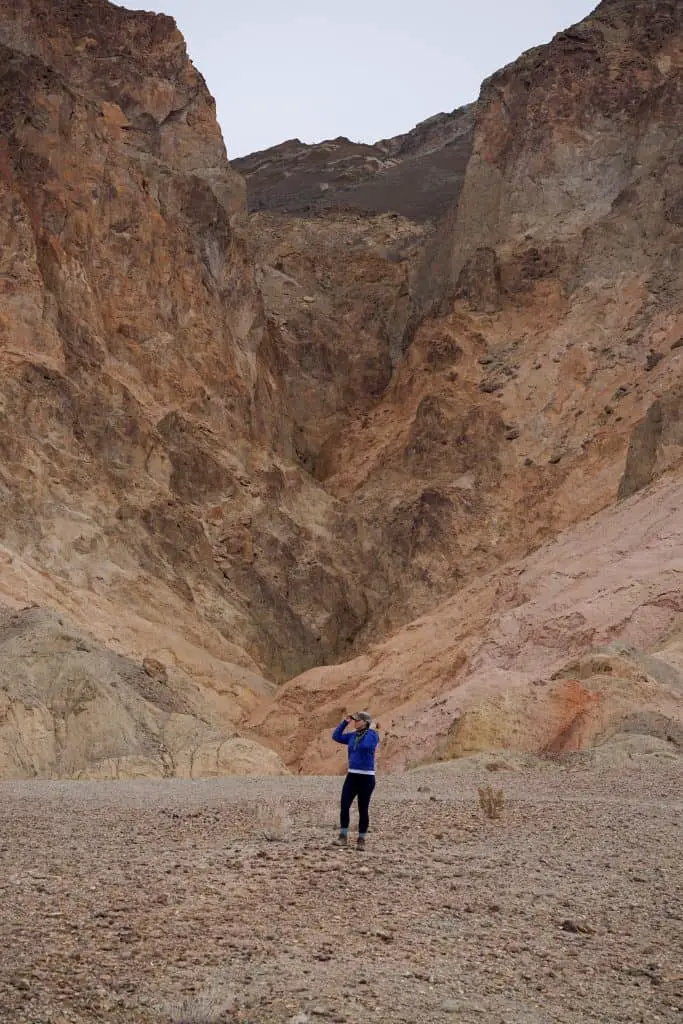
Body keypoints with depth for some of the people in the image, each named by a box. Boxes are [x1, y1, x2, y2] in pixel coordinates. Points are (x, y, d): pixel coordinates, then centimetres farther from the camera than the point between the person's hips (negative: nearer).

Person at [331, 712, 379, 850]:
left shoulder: (373, 734, -7)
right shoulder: (352, 736, 11)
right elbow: (336, 737, 12)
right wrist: (346, 722, 7)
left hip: (366, 777, -5)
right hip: (351, 776, 5)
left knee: (363, 810, 1)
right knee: (344, 806, -6)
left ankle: (361, 840, 11)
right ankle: (343, 837, 2)